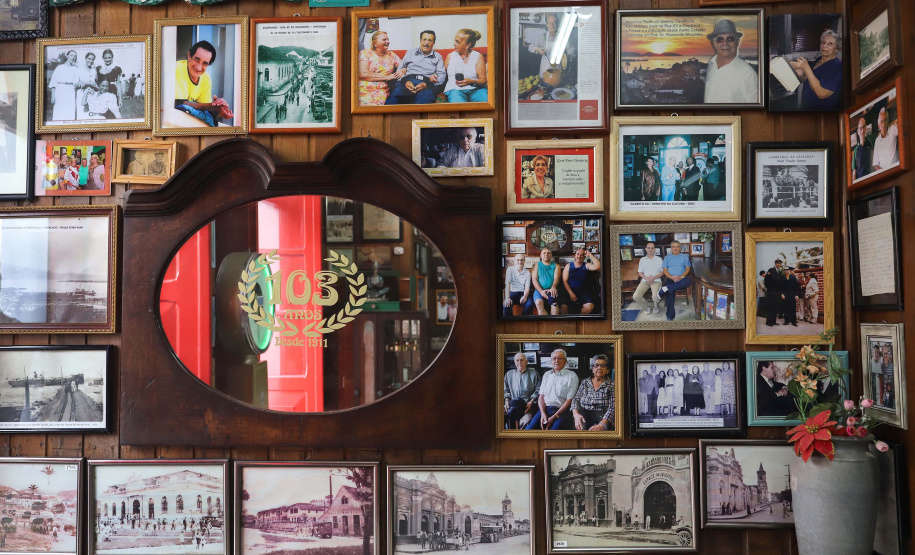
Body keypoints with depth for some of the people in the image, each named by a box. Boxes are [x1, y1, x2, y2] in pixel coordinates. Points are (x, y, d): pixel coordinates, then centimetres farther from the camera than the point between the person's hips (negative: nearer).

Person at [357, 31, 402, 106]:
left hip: (382, 91, 2)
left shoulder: (392, 55, 21)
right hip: (365, 90, -2)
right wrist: (386, 77, -8)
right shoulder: (365, 53, 8)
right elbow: (363, 74, -6)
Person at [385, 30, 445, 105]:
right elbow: (399, 71, 19)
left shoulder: (438, 57, 24)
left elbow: (442, 75, 10)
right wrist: (405, 81, -7)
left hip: (426, 85, -1)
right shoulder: (410, 53, 28)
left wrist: (426, 84, -10)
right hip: (407, 81, 2)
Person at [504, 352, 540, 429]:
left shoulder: (534, 374, 14)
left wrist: (531, 402, -9)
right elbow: (506, 390, 22)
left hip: (527, 405, -3)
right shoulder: (509, 374, 24)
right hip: (512, 404, 3)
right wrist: (507, 400, 3)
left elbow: (538, 390, 6)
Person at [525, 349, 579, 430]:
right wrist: (543, 413, -6)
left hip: (561, 411, -4)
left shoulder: (572, 376, 3)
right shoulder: (546, 375, 19)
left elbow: (569, 400, -4)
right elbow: (541, 396, 14)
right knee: (529, 429, -20)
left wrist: (554, 417, -12)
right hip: (544, 409, 4)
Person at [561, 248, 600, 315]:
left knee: (590, 306, -28)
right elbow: (564, 281, 2)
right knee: (563, 306, -29)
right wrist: (571, 293, -11)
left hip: (583, 293, 1)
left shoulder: (587, 265, 10)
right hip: (570, 292, -1)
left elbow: (597, 266, -10)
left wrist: (590, 254, -5)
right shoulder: (568, 266, 11)